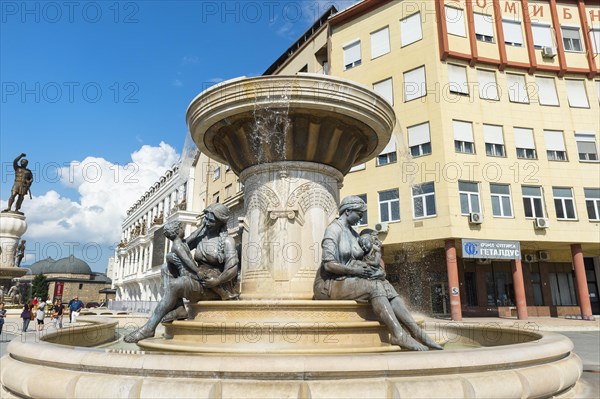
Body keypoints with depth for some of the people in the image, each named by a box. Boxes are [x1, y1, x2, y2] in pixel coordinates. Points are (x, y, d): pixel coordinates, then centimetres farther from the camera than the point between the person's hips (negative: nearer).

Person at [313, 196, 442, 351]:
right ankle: (398, 335, -29)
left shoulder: (352, 232, 18)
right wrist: (355, 270, -24)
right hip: (330, 283, -7)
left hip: (348, 280, 7)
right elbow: (329, 264, -18)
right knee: (374, 287, -27)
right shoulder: (333, 229, -9)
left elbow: (358, 261, 16)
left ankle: (417, 332, -21)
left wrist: (376, 270, -3)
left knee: (385, 285, -14)